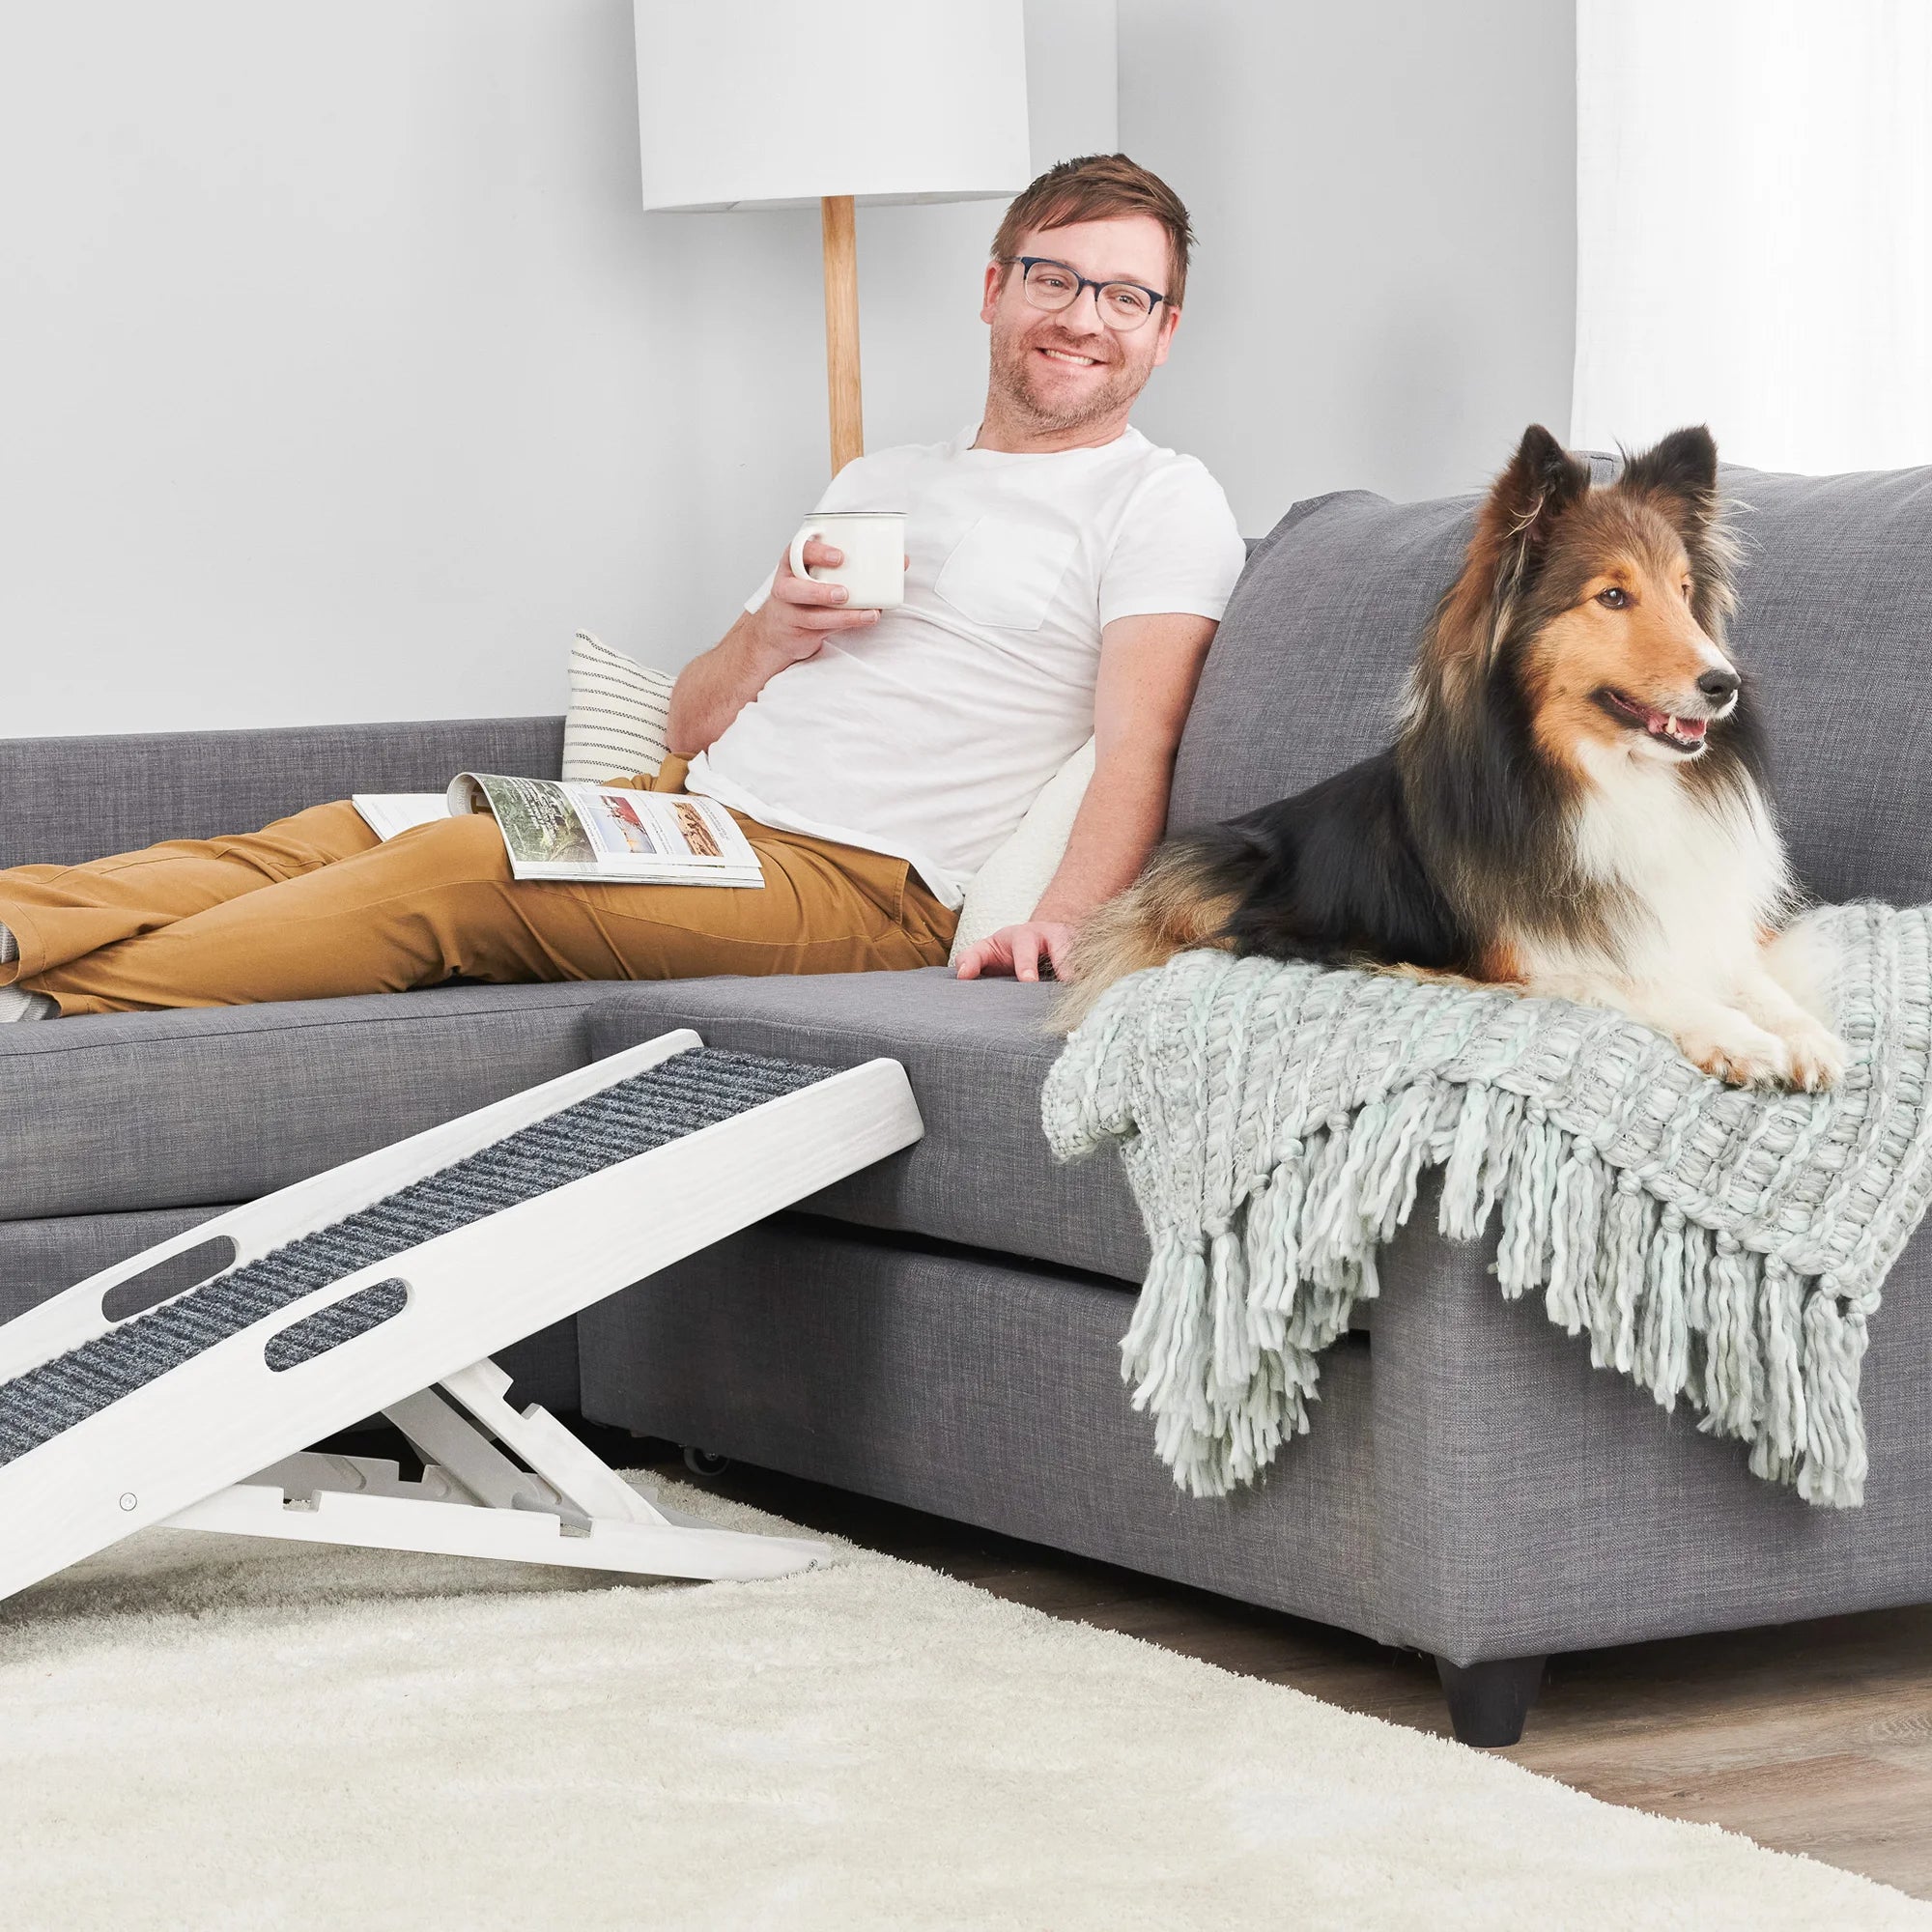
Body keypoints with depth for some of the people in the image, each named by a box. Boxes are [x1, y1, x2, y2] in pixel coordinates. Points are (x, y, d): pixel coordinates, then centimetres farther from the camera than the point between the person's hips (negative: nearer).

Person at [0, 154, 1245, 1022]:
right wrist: (767, 642, 0)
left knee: (459, 866, -26)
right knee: (338, 836, -12)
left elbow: (1136, 745, -9)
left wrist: (1068, 916, -28)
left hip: (853, 878, -7)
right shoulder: (882, 484, 27)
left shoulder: (1162, 503, 7)